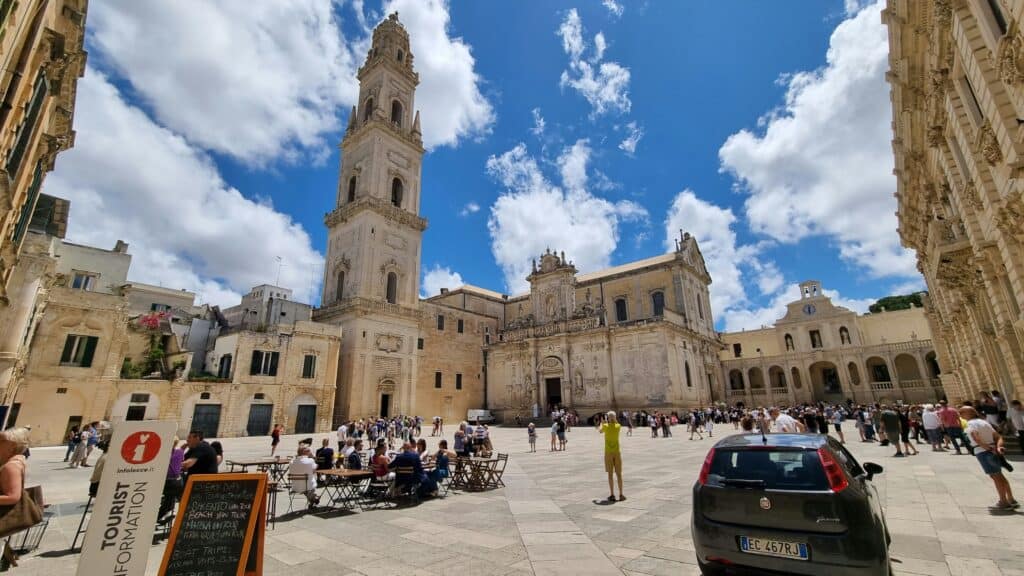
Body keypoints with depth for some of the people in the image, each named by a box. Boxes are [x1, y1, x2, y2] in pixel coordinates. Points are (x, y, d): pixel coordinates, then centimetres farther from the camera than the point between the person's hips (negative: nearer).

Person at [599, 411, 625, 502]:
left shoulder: (605, 426, -8)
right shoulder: (618, 426, -5)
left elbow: (600, 431, 14)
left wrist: (602, 423, 30)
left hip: (608, 453, -1)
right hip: (617, 452, 1)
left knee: (610, 474, 5)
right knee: (619, 474, 10)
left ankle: (612, 495, 5)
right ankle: (621, 494, 12)